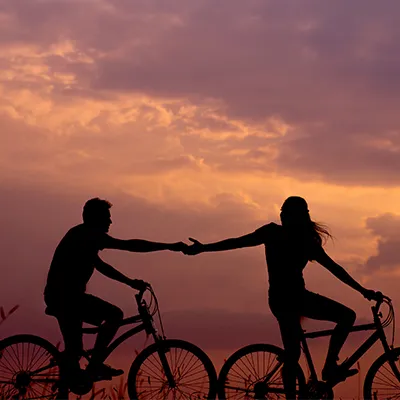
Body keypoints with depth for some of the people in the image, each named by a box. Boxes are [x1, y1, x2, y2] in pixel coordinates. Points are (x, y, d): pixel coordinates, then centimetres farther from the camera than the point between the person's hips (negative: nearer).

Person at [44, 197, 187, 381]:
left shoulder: (80, 235, 20)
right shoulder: (91, 235, -11)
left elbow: (100, 265, 27)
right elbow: (130, 245, -17)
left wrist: (130, 282, 24)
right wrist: (170, 247, -16)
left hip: (58, 297, 10)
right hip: (66, 296, -10)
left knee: (73, 350, 16)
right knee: (114, 315, -11)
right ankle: (95, 364, -9)